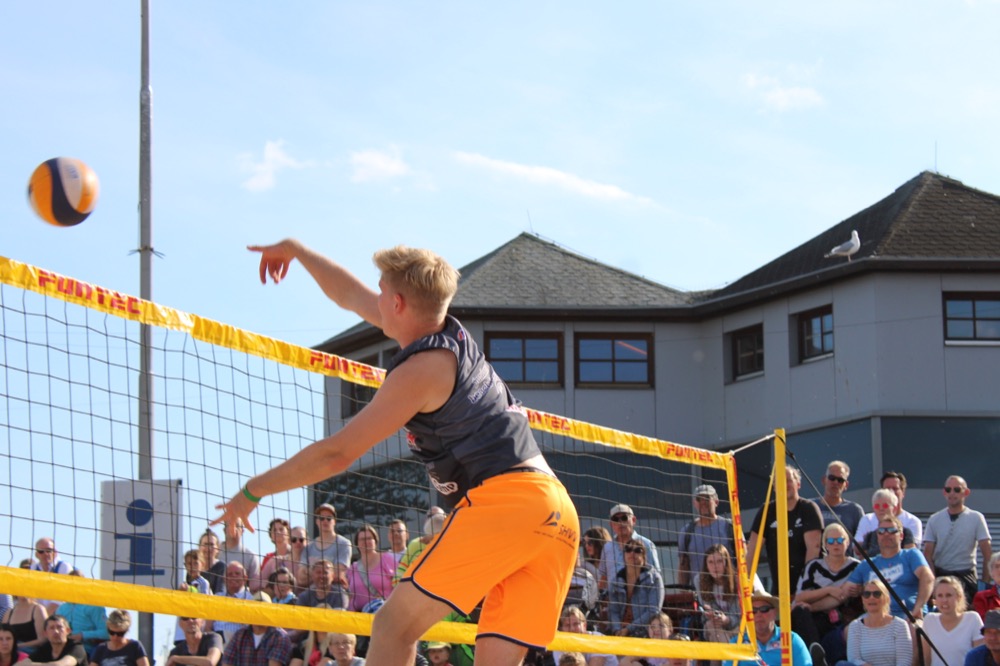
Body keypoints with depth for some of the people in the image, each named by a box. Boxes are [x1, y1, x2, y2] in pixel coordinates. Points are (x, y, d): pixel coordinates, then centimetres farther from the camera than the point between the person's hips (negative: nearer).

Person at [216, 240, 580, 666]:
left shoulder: (420, 370, -4)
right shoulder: (452, 335, 20)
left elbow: (336, 455, -3)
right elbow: (352, 297, 36)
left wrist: (254, 490, 9)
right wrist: (297, 251, 47)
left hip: (500, 500, -9)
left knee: (395, 625, -9)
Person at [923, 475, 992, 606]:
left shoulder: (976, 518, 0)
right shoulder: (934, 520, 6)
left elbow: (987, 554, -2)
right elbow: (927, 554, 1)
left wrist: (985, 583, -8)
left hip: (967, 576, -1)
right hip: (940, 575, 2)